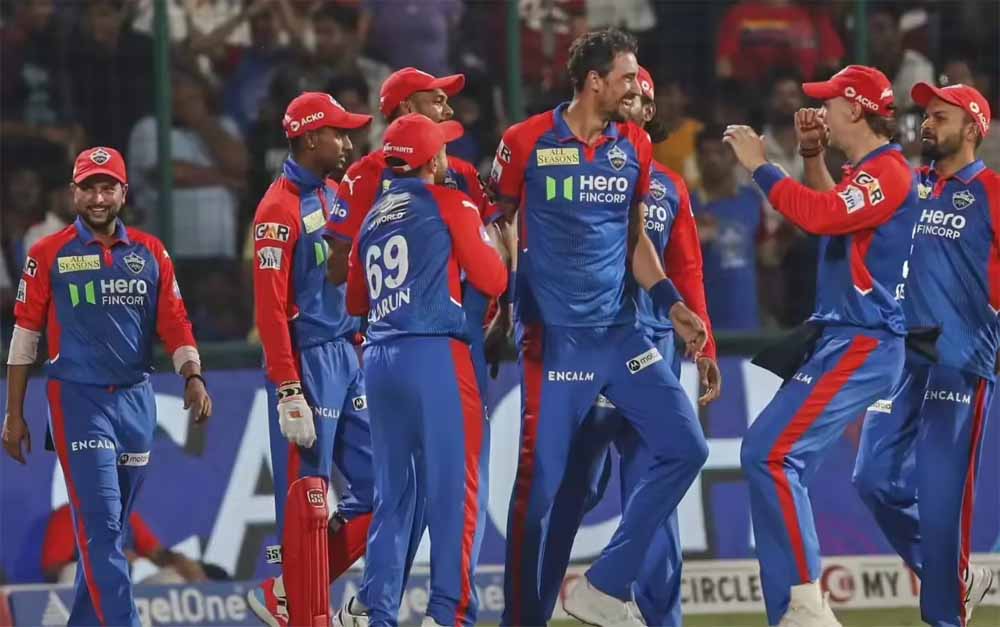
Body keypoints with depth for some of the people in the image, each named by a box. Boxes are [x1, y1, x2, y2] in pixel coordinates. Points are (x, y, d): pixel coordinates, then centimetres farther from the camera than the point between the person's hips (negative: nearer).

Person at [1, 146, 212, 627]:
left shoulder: (150, 253, 9)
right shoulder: (49, 255, 0)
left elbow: (174, 322, 7)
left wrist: (192, 376, -12)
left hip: (136, 401, 4)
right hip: (77, 401, -4)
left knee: (112, 527, 10)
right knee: (100, 523, -12)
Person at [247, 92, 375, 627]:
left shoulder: (335, 197, 15)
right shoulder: (280, 208, -12)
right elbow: (270, 308, -16)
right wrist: (289, 394, -20)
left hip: (348, 359, 9)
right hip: (307, 363, -9)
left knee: (377, 489, 6)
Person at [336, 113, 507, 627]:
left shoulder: (372, 217, 19)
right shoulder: (450, 204, 0)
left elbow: (355, 301, 24)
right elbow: (492, 280, 0)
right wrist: (499, 245, 19)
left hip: (378, 359, 7)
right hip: (434, 354, -7)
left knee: (395, 493, 12)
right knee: (454, 488, -6)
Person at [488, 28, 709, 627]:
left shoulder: (635, 147, 7)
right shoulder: (528, 142, -8)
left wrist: (671, 303, 8)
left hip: (621, 331, 6)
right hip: (555, 337, -5)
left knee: (685, 448, -1)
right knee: (539, 483, -4)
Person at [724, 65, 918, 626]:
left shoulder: (888, 171, -14)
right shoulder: (867, 171, 19)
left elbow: (820, 215, -28)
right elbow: (829, 213, 37)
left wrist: (760, 165, -18)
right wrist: (812, 155, 24)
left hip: (862, 346, -11)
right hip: (840, 341, 11)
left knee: (769, 453, -21)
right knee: (781, 465, 10)